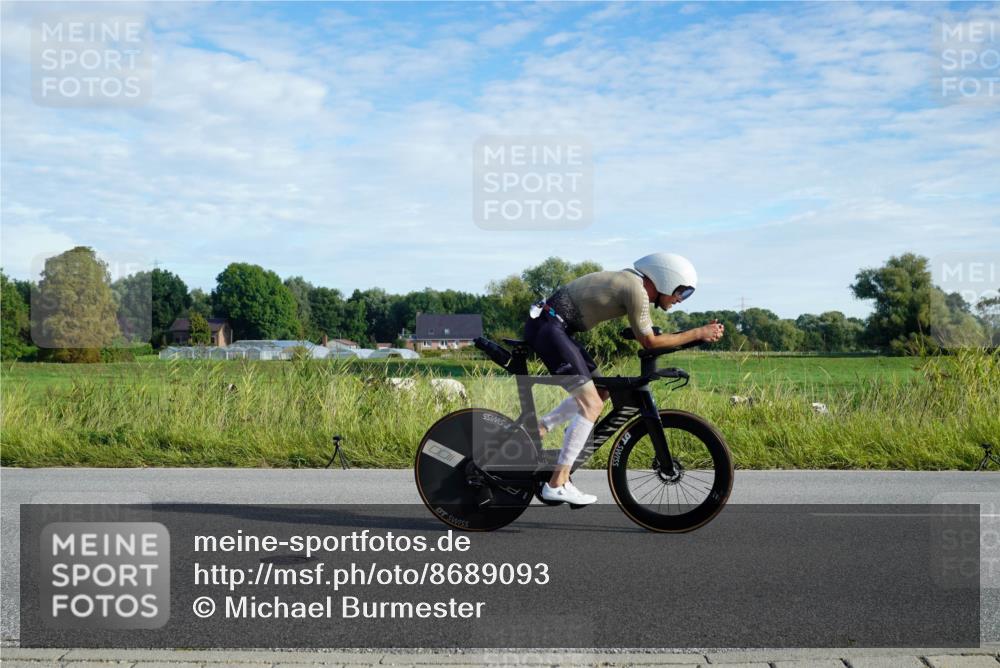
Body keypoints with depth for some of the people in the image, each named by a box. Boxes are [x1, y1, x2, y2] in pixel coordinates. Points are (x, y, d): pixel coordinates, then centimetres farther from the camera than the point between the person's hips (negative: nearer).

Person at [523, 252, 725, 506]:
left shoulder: (632, 280, 15)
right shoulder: (637, 290, -14)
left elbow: (647, 334, 22)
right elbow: (649, 341, -7)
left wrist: (699, 333, 15)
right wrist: (697, 334, -2)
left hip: (548, 324, 10)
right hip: (548, 326, -10)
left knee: (600, 392, 16)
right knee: (592, 405, -11)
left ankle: (537, 430, 13)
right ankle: (557, 484, -10)